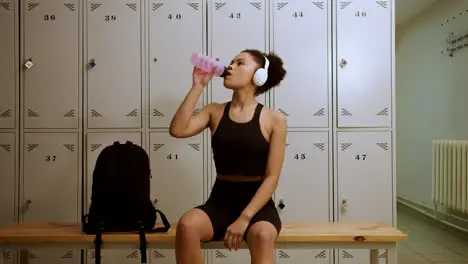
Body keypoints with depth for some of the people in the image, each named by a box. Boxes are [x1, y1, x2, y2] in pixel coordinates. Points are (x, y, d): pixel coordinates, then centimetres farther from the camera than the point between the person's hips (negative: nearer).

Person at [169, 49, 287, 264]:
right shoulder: (215, 111, 6)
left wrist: (244, 218, -18)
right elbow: (177, 130, -11)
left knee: (262, 235, -36)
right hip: (220, 201, 2)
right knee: (186, 225, -29)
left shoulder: (274, 120, -3)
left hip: (257, 203, -2)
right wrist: (198, 86, -8)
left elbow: (272, 177, -8)